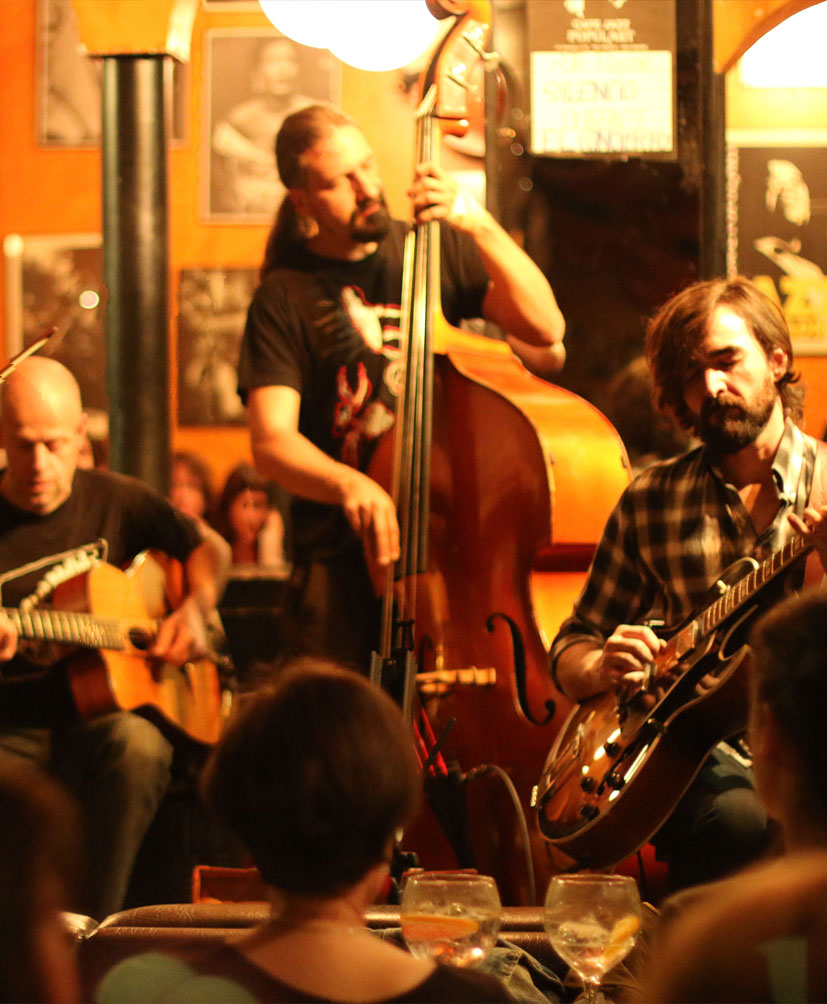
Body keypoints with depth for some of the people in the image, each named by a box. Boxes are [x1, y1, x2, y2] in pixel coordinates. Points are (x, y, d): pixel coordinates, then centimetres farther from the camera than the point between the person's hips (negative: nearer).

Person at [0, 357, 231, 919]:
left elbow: (208, 547, 26)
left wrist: (196, 609, 6)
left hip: (95, 727, 3)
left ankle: (92, 931, -28)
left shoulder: (114, 503, 9)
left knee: (137, 742, -35)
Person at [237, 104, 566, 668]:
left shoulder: (439, 249, 11)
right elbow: (272, 441, -8)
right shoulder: (287, 298, 2)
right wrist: (348, 484, -28)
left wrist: (482, 226, -11)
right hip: (344, 559, -1)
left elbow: (546, 328, 0)